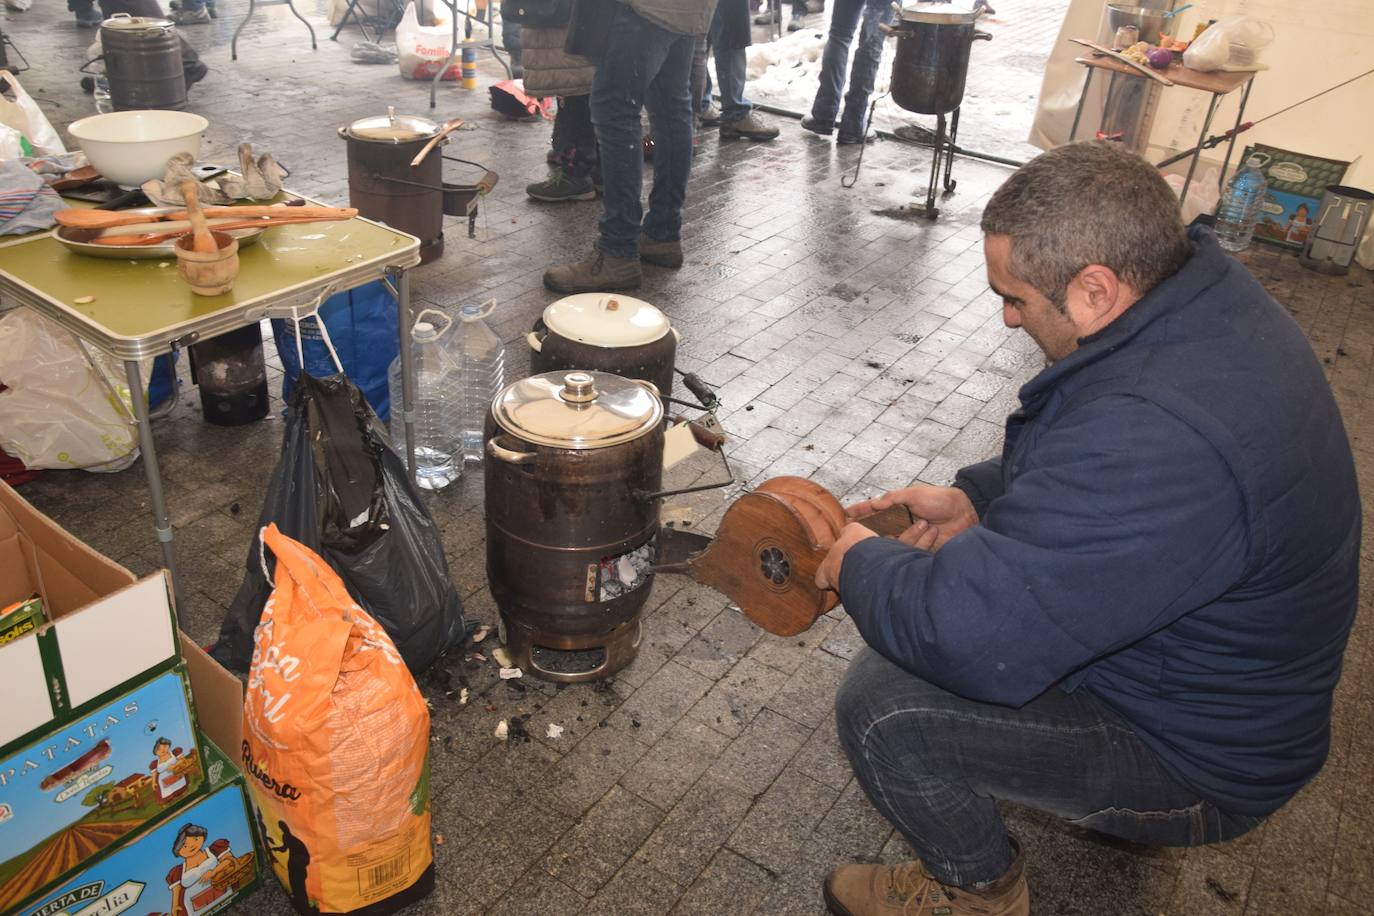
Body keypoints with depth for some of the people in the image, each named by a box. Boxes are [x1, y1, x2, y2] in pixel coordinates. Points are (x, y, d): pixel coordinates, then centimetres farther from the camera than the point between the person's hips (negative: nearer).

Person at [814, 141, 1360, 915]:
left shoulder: (1159, 440, -41)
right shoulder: (1208, 294, -9)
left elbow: (971, 639, -39)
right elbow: (1079, 459, 10)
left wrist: (860, 565, -19)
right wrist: (976, 496, -3)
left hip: (1199, 760, -9)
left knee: (881, 705, -18)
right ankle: (1102, 790, 28)